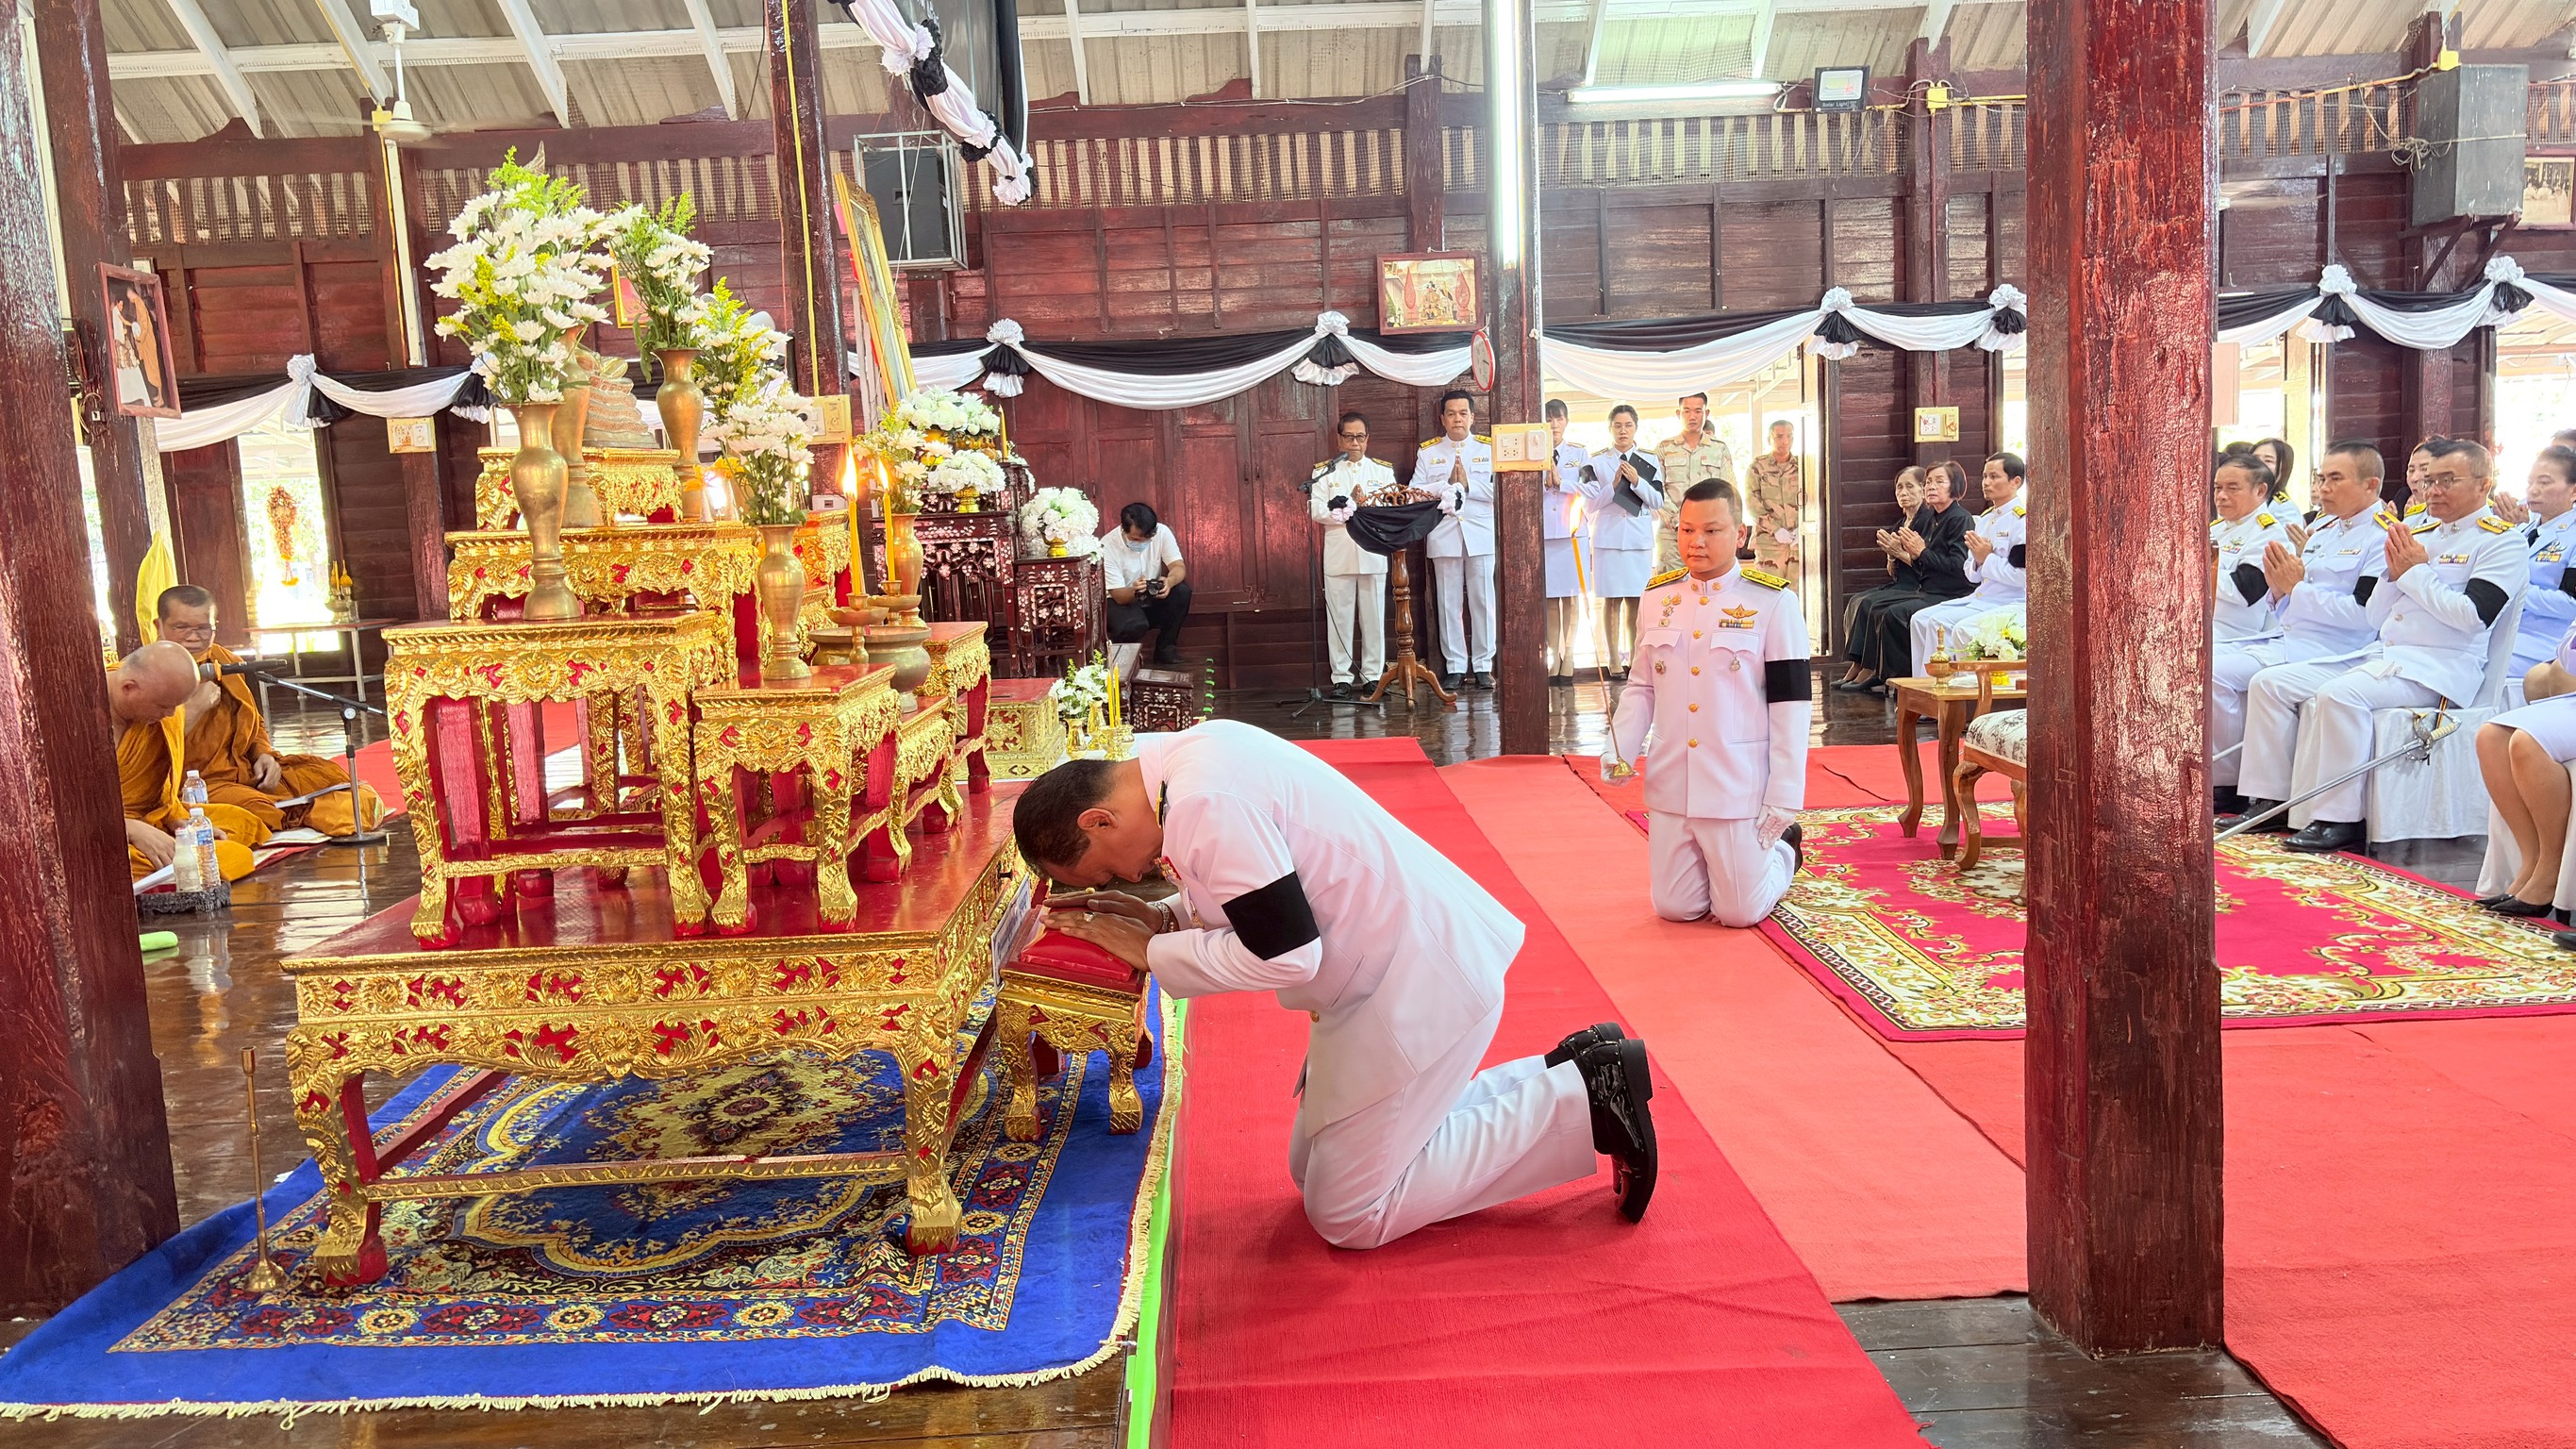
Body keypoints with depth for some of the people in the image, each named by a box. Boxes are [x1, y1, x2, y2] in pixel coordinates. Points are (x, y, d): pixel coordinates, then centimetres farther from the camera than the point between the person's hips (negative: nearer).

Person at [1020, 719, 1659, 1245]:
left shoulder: (1205, 806, -27)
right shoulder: (1187, 753, 5)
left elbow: (1283, 955, -25)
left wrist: (1149, 951, -14)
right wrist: (1163, 917, 2)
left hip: (1425, 984, -10)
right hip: (1402, 967, 10)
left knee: (1347, 1214, 0)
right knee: (1315, 1170, 18)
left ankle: (1579, 1101, 3)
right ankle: (1566, 1076, 17)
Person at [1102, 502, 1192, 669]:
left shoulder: (1161, 532, -15)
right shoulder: (1107, 546, -24)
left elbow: (1179, 567, -17)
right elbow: (1119, 596, -24)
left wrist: (1170, 581, -42)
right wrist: (1134, 591, -48)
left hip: (1153, 599, 4)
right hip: (1121, 601, -4)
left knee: (1182, 591, -25)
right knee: (1134, 625, -37)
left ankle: (1165, 649, -6)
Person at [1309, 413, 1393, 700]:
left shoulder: (1383, 471, 11)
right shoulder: (1324, 471, 8)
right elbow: (1316, 511, -4)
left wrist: (1345, 509, -14)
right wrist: (1354, 510, -13)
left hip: (1373, 554, 1)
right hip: (1338, 555, -1)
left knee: (1374, 617, 3)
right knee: (1339, 617, 0)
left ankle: (1373, 675, 10)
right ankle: (1341, 678, 5)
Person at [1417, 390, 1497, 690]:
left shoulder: (1489, 449, 9)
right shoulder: (1427, 452, 11)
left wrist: (1467, 484, -10)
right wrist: (1448, 484, -10)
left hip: (1480, 536, 0)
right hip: (1444, 537, 1)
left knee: (1482, 602, 0)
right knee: (1449, 603, 1)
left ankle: (1483, 667, 6)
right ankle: (1455, 668, 7)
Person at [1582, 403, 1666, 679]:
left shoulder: (1650, 462, 10)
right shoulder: (1598, 463, 6)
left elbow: (1658, 502, 3)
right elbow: (1589, 505, 1)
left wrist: (1637, 481, -11)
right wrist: (1613, 485, -11)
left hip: (1640, 538, 1)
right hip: (1609, 538, -1)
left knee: (1635, 600, 2)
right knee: (1612, 599, -2)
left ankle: (1634, 656, 10)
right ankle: (1614, 659, 3)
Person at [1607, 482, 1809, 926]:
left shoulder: (1772, 601, -8)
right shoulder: (1659, 597, 5)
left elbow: (1790, 702, -8)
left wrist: (1784, 797, -11)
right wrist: (1619, 749, -5)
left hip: (1739, 787, -4)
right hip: (1671, 784, 4)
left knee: (1739, 913, 4)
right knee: (1674, 908, 10)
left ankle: (1782, 849, 34)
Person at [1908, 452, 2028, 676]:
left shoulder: (2023, 520, -10)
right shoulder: (1984, 519, 16)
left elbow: (2023, 576, -20)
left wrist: (1987, 559, -12)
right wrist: (1977, 561, -3)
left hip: (2011, 604, -9)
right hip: (1981, 597, 9)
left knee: (1954, 627, -28)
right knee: (1921, 620, -5)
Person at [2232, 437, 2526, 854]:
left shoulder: (2501, 541, -1)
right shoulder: (2418, 532, 19)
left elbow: (2471, 616, -16)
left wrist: (2416, 572, -7)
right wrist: (2394, 571, 2)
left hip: (2440, 667, -8)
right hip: (2381, 655, 8)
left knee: (2340, 694, -35)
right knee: (2271, 683, -7)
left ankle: (2340, 819, -29)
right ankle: (2267, 801, -8)